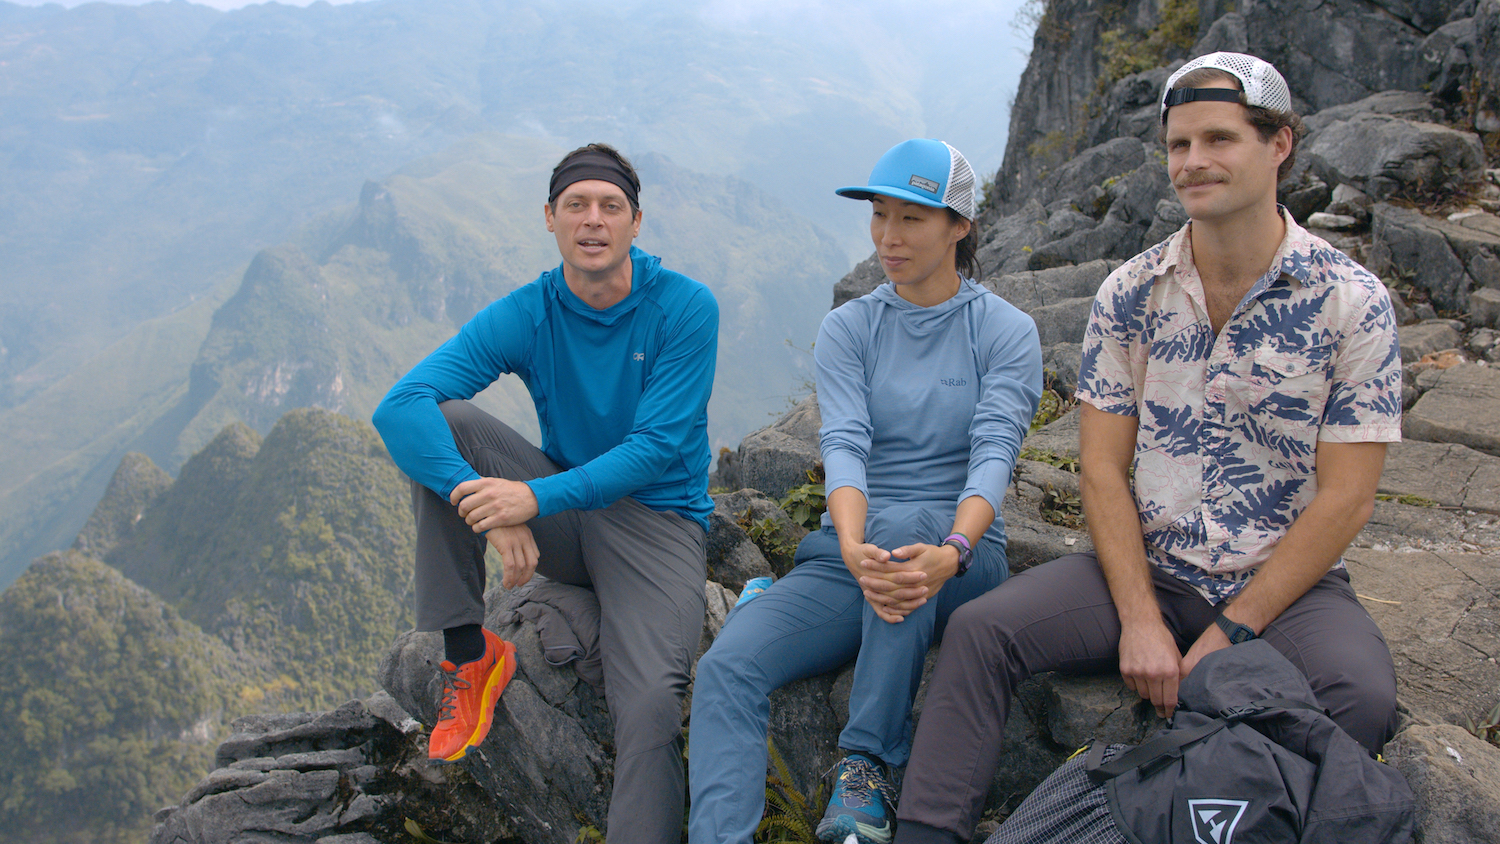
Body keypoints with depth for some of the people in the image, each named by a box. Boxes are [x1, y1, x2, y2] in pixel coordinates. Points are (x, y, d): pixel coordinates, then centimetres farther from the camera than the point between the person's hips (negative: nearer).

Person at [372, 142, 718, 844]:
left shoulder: (685, 307, -10)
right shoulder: (525, 315, -5)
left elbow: (658, 449, -18)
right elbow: (398, 407, -18)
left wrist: (537, 497, -31)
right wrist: (486, 503, -34)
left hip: (657, 520, -3)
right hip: (560, 515, 4)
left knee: (651, 706, -30)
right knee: (442, 422, -18)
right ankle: (469, 653, -11)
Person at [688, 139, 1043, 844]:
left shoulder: (1006, 331, 1)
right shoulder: (847, 330, 7)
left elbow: (994, 452, -14)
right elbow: (844, 446, -9)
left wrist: (951, 552, -35)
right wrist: (853, 550, -31)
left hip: (960, 553, -2)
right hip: (852, 553, 3)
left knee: (901, 522, -38)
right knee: (726, 665, -23)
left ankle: (867, 766, -25)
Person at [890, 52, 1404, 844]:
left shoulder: (1351, 301, -7)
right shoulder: (1129, 292, 0)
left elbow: (1344, 498, -9)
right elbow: (1103, 466, -1)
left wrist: (1229, 636, -14)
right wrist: (1140, 621, -12)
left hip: (1287, 583, -2)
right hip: (1146, 570, 2)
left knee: (1361, 695, -33)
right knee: (980, 629, -19)